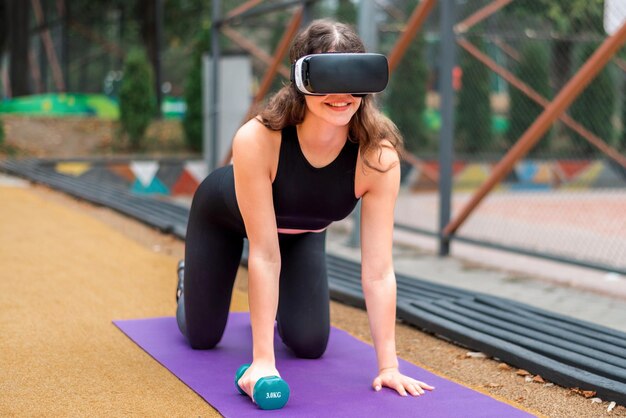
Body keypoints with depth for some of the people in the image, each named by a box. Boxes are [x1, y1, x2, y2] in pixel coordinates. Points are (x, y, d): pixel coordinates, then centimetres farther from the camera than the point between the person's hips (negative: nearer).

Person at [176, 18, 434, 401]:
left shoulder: (379, 156, -37)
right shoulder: (256, 139, -43)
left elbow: (378, 269, -33)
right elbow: (265, 254, -39)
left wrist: (388, 364, -34)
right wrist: (263, 360, -39)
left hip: (302, 231, 2)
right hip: (224, 215, -2)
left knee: (310, 345, -2)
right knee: (202, 337, 9)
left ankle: (278, 305, 33)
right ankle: (190, 279, 43)